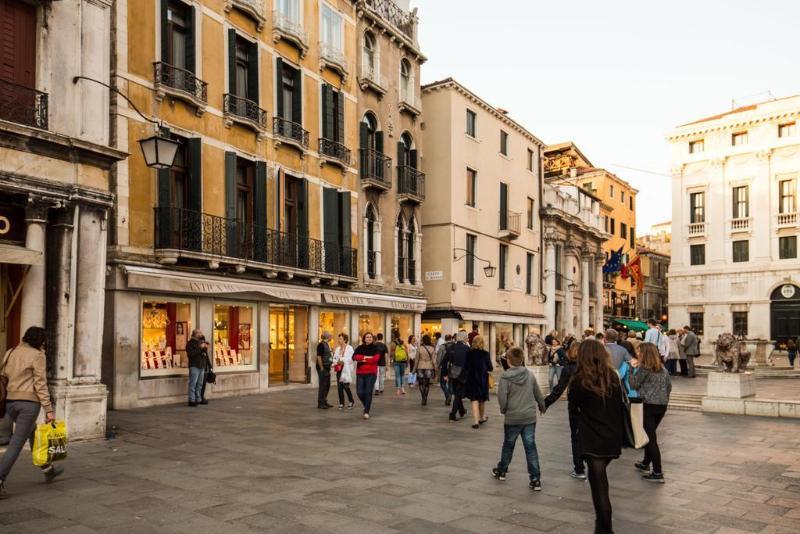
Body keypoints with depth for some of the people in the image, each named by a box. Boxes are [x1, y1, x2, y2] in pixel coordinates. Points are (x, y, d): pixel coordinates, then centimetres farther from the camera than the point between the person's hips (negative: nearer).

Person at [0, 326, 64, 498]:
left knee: (32, 432, 23)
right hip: (29, 402, -7)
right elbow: (41, 385, -11)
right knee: (17, 443, -3)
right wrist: (49, 410, -10)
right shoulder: (38, 356, -7)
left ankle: (48, 470, 34)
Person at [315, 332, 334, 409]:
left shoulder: (327, 344, 15)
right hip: (323, 368, -10)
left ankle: (324, 402, 24)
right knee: (323, 385, -5)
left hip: (327, 368, 10)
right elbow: (319, 357, -19)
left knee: (327, 385, 14)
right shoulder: (321, 345, -14)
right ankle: (320, 403, 1)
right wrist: (321, 368, -20)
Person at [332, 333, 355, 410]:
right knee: (339, 387, 3)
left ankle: (351, 402, 12)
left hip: (346, 370, -5)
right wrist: (336, 362, -7)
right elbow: (334, 358, 12)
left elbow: (351, 359, -12)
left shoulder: (349, 348, -4)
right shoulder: (338, 348, 13)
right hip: (339, 370, 5)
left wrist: (343, 361, -18)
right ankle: (341, 403, 13)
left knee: (346, 386, -9)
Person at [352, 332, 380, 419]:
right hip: (360, 373, 3)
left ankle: (366, 412, -1)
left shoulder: (375, 348, 2)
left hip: (371, 373, -2)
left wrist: (363, 360, -10)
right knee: (359, 392, -2)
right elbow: (355, 357, -7)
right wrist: (366, 357, -17)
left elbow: (376, 358, -14)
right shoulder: (359, 348, 9)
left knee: (368, 392, -7)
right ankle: (366, 405, 27)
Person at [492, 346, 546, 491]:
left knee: (508, 445, 16)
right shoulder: (530, 375, 1)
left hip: (512, 417, -2)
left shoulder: (506, 376, -14)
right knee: (530, 446, 6)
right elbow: (538, 394, 12)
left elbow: (502, 397, -16)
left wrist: (503, 410, 4)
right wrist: (542, 406, 32)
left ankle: (501, 471, 34)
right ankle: (535, 479, 4)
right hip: (530, 417, 3)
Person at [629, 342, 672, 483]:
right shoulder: (662, 368, 11)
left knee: (651, 437, -5)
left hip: (649, 405, -7)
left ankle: (658, 473, -7)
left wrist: (633, 369, -4)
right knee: (650, 434, 22)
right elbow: (669, 386, 14)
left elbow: (634, 384, -10)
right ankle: (646, 464, 34)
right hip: (662, 405, 7)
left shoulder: (644, 368, -11)